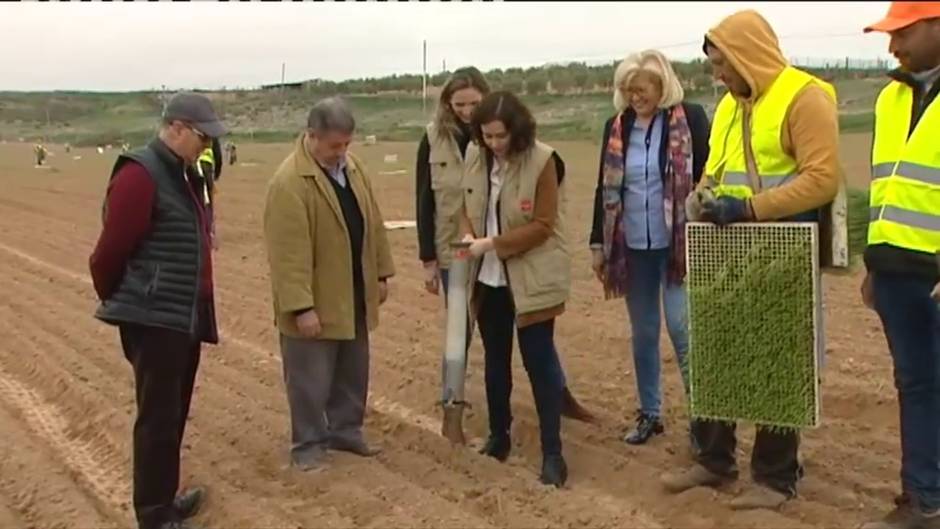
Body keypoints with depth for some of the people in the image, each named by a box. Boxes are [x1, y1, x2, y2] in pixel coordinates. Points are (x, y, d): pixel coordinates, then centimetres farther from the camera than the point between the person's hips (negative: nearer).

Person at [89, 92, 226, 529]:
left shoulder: (179, 174, 13)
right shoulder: (139, 175, -17)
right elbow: (110, 250, -15)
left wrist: (200, 309, 12)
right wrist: (115, 301, 1)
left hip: (186, 318, 9)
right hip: (153, 320, -9)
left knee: (175, 414, 17)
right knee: (158, 418, -3)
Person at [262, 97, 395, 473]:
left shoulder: (352, 166, 4)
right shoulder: (289, 182, -22)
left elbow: (372, 222, 13)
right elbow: (289, 253, -24)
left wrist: (381, 272, 12)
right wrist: (301, 307, -25)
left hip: (354, 296, 8)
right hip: (315, 303, -8)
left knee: (353, 373, 19)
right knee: (311, 379, 5)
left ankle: (345, 430, 35)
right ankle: (308, 444, 20)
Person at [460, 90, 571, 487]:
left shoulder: (543, 161, -15)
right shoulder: (477, 161, 3)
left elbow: (542, 226, -17)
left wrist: (492, 244, -22)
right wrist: (468, 234, -9)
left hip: (531, 278, -6)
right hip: (488, 278, 6)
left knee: (539, 360, -4)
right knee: (495, 359, 16)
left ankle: (553, 453, 3)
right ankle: (498, 437, 31)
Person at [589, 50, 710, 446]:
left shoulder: (690, 118, -5)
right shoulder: (617, 127, 7)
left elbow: (709, 177, -4)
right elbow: (605, 187, 12)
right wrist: (598, 241, 11)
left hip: (678, 243, -4)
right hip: (632, 245, 4)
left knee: (681, 327, -9)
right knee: (643, 331, 11)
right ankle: (649, 413, 22)